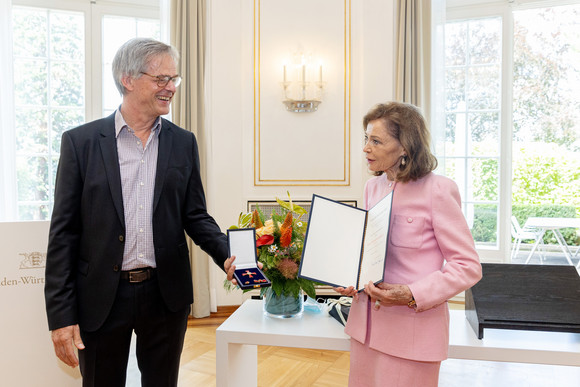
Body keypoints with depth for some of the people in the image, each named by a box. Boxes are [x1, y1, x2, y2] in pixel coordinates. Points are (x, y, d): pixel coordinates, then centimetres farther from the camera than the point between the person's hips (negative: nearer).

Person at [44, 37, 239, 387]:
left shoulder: (183, 143, 3)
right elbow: (64, 231, -4)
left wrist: (227, 255, -14)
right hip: (100, 298, -1)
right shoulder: (81, 142, -4)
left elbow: (195, 215, 5)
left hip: (166, 294, 2)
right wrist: (61, 315, -6)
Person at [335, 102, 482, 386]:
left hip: (412, 329, -6)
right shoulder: (373, 186, 8)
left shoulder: (438, 190, -14)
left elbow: (468, 266, -12)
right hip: (366, 321, 6)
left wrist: (412, 295, -22)